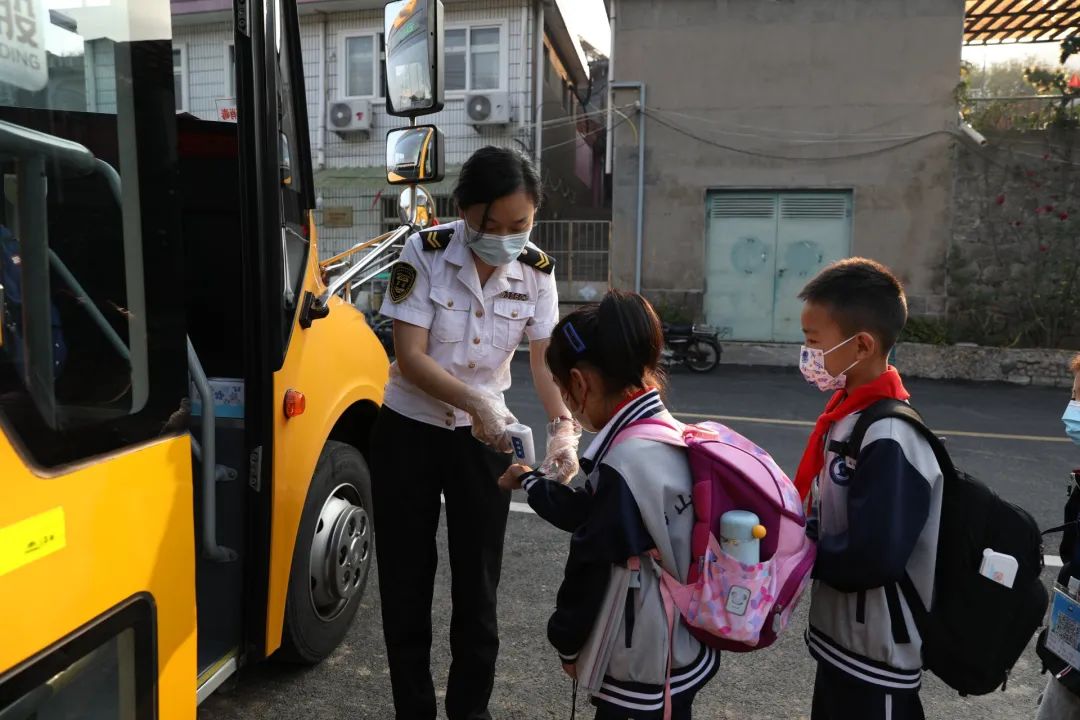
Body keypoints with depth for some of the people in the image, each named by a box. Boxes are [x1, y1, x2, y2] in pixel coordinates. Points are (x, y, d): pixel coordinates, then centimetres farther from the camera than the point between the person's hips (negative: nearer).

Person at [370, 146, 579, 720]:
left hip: (484, 438, 2)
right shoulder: (425, 253, -16)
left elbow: (547, 362, -9)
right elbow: (410, 357, -20)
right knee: (406, 584, 8)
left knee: (477, 584, 9)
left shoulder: (536, 272, -8)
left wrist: (563, 429, -26)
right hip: (409, 433, -1)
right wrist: (475, 401, -34)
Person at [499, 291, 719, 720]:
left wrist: (567, 643, -2)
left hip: (644, 672, -8)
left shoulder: (625, 464, -29)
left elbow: (592, 570, -19)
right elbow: (591, 513, 10)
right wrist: (529, 482, 22)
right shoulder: (671, 437, 0)